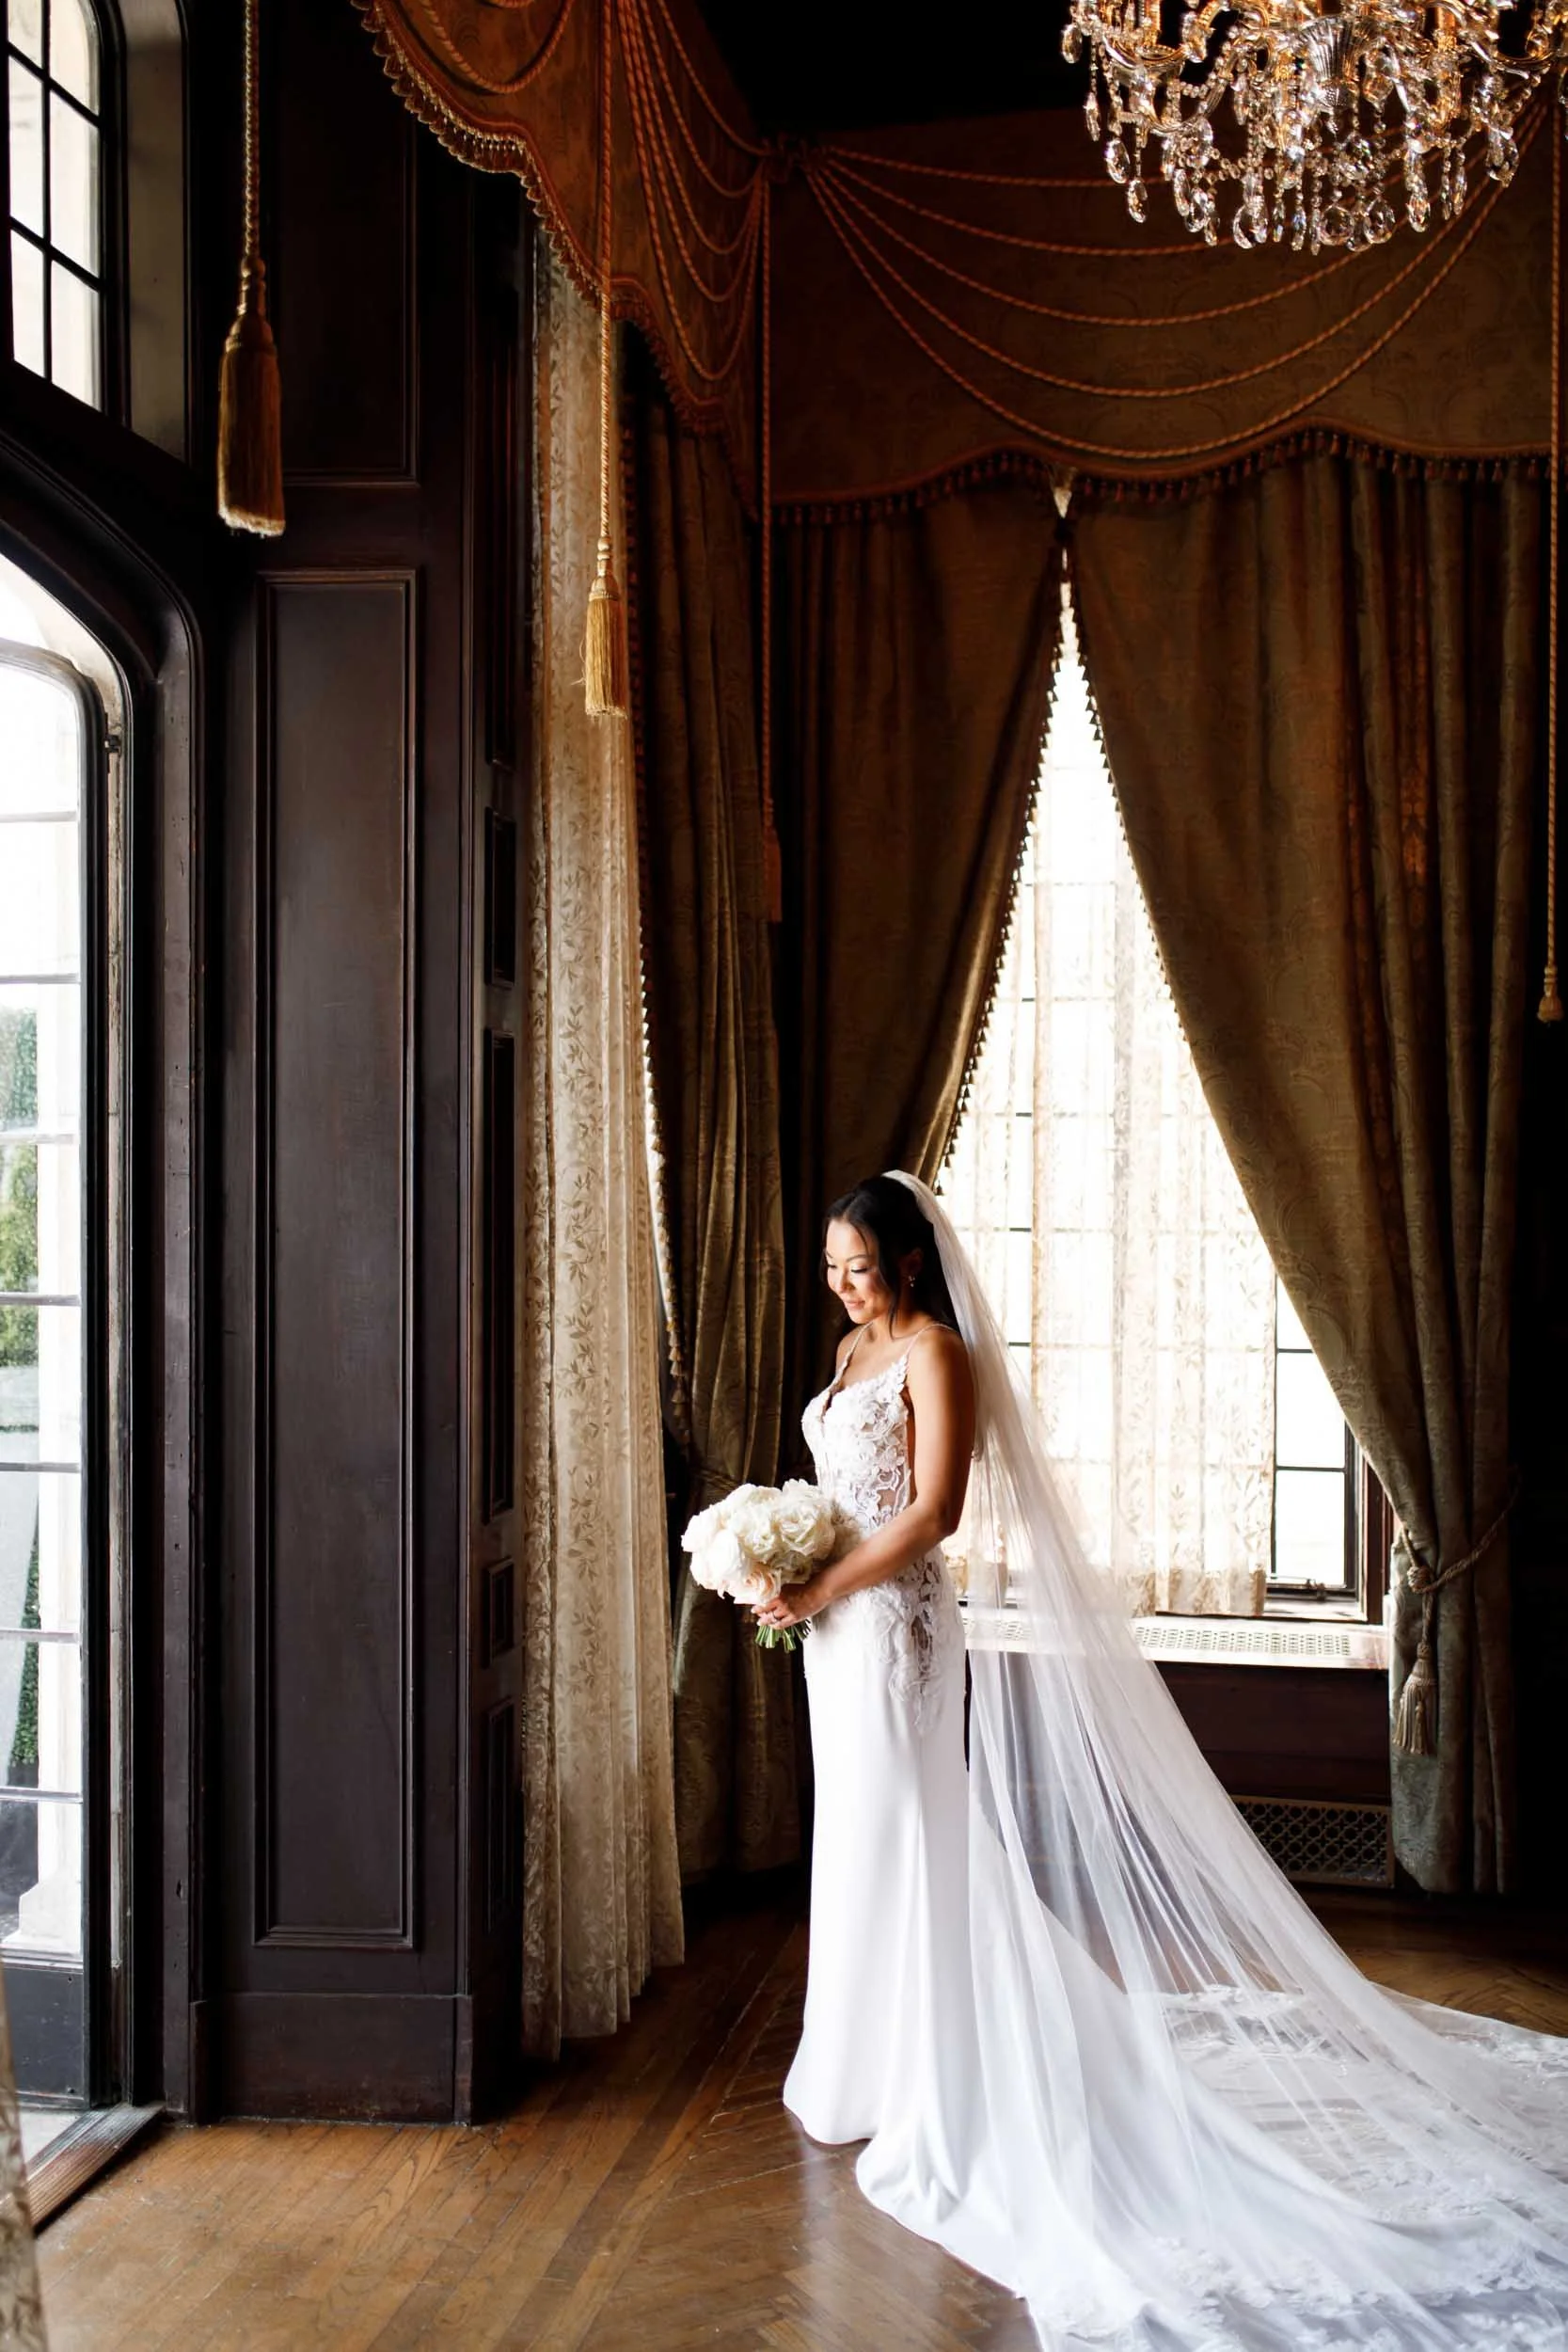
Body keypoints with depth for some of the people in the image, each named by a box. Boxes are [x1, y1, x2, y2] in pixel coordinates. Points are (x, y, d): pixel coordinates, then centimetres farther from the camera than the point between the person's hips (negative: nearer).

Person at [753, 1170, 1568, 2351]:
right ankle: (867, 2058, 33)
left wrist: (820, 1590, -20)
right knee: (857, 1839, 18)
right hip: (842, 1622, 9)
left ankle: (913, 2080, 12)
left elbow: (932, 1512, -22)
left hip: (897, 1626, -9)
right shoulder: (855, 1351, 12)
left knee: (899, 1840, 0)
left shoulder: (936, 1352, -15)